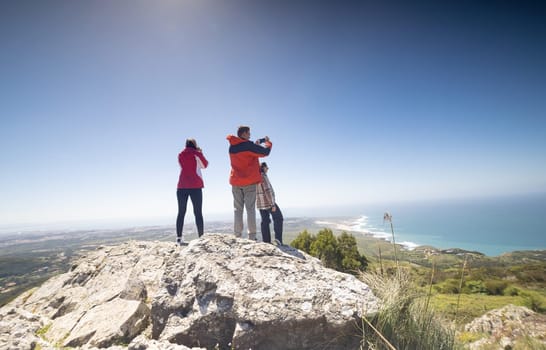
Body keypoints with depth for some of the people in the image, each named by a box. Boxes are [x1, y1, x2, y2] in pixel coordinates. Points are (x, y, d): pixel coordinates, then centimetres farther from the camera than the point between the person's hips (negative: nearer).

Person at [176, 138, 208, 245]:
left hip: (182, 187, 4)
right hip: (195, 186, -3)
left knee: (181, 212, 6)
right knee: (198, 212, -1)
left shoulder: (180, 155, 11)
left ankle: (179, 238, 2)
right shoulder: (197, 154, 0)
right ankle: (201, 237, -6)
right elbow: (205, 165, 13)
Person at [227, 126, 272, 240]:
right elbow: (265, 152, -8)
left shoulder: (232, 147, 9)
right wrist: (268, 142, 12)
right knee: (250, 209, -2)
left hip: (235, 181, 5)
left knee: (237, 209, 7)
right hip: (249, 181, -5)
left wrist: (258, 142, 22)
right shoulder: (248, 145, -10)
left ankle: (237, 236, 4)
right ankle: (252, 236, -3)